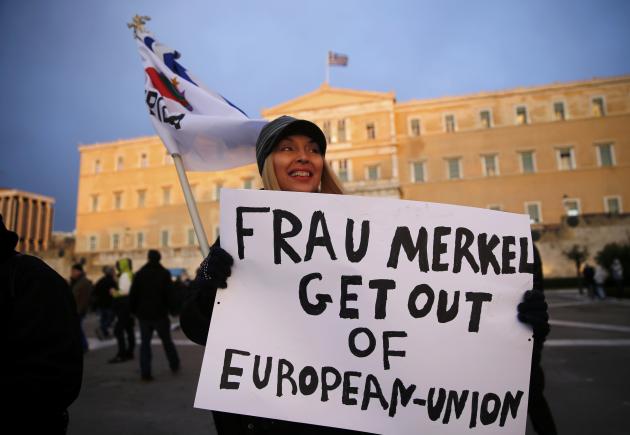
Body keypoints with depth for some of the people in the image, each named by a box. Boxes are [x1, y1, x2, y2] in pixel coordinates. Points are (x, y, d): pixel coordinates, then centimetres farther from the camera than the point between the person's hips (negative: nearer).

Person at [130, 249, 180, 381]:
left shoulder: (139, 274, 1)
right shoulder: (164, 274, -6)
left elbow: (133, 295, 1)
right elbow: (170, 294, -10)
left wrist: (134, 311, 10)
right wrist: (171, 308, 3)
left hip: (144, 314, 1)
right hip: (160, 314, -1)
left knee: (145, 343, 7)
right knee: (167, 341, 13)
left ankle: (145, 372, 2)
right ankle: (175, 365, 22)